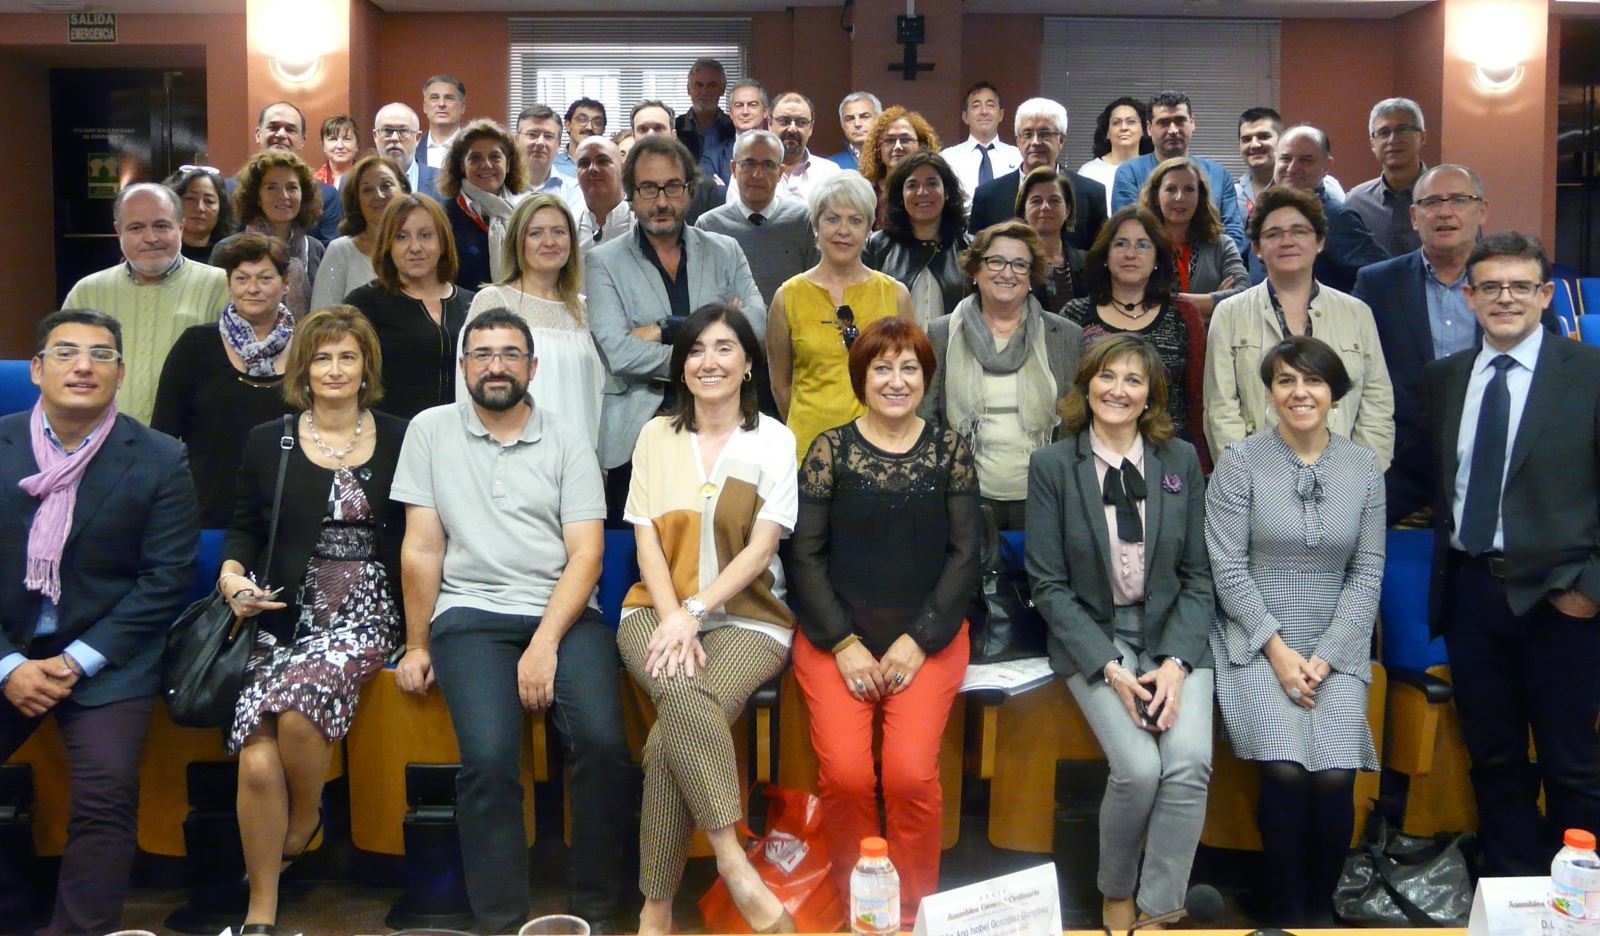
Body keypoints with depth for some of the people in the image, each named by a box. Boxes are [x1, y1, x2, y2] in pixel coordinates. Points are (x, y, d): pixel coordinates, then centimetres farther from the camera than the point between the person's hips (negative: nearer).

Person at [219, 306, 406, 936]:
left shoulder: (399, 440, 8)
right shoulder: (267, 441, 13)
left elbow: (413, 536, 7)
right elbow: (244, 528, 16)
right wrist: (233, 575, -7)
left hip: (364, 613, -1)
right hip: (284, 616, 2)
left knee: (299, 701, -31)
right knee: (257, 763, -20)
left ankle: (303, 825, 1)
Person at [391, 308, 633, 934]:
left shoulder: (568, 446, 9)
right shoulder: (431, 431, 10)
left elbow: (585, 554, 1)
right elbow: (422, 547, 8)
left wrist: (545, 643, -12)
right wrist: (417, 645, 3)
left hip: (563, 611, 1)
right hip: (471, 614, 0)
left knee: (603, 742, -24)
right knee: (489, 756, -26)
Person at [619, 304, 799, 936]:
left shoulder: (773, 440, 4)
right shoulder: (657, 435, 12)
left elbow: (760, 550, -4)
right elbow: (647, 541, 4)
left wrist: (695, 611, -17)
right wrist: (673, 621, -13)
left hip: (747, 618, -1)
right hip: (659, 610, 2)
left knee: (672, 739, -29)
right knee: (686, 701, -34)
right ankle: (735, 864, -29)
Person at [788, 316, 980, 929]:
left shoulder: (950, 450, 7)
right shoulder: (830, 449, 4)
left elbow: (964, 555, 4)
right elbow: (806, 555, 2)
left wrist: (919, 641, -6)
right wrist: (843, 644, -7)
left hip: (927, 636, 0)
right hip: (835, 633, 0)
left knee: (911, 772, -20)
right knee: (844, 772, -20)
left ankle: (912, 912, 2)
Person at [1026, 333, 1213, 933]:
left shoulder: (1181, 460, 6)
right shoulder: (1051, 465, -1)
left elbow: (1198, 576, 5)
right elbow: (1048, 585, -3)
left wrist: (1175, 662, -10)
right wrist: (1109, 667, -13)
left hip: (1172, 633, 2)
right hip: (1091, 636, -2)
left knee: (1189, 763, -23)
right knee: (1138, 769, -22)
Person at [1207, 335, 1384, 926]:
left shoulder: (1364, 466, 5)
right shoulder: (1240, 461, -3)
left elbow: (1367, 571, 4)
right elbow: (1228, 568, -5)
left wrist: (1325, 656, -6)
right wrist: (1277, 649, -12)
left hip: (1336, 646, 2)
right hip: (1256, 639, -2)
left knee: (1335, 777, -17)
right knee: (1286, 772, -21)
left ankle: (1319, 911, 7)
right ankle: (1285, 915, 0)